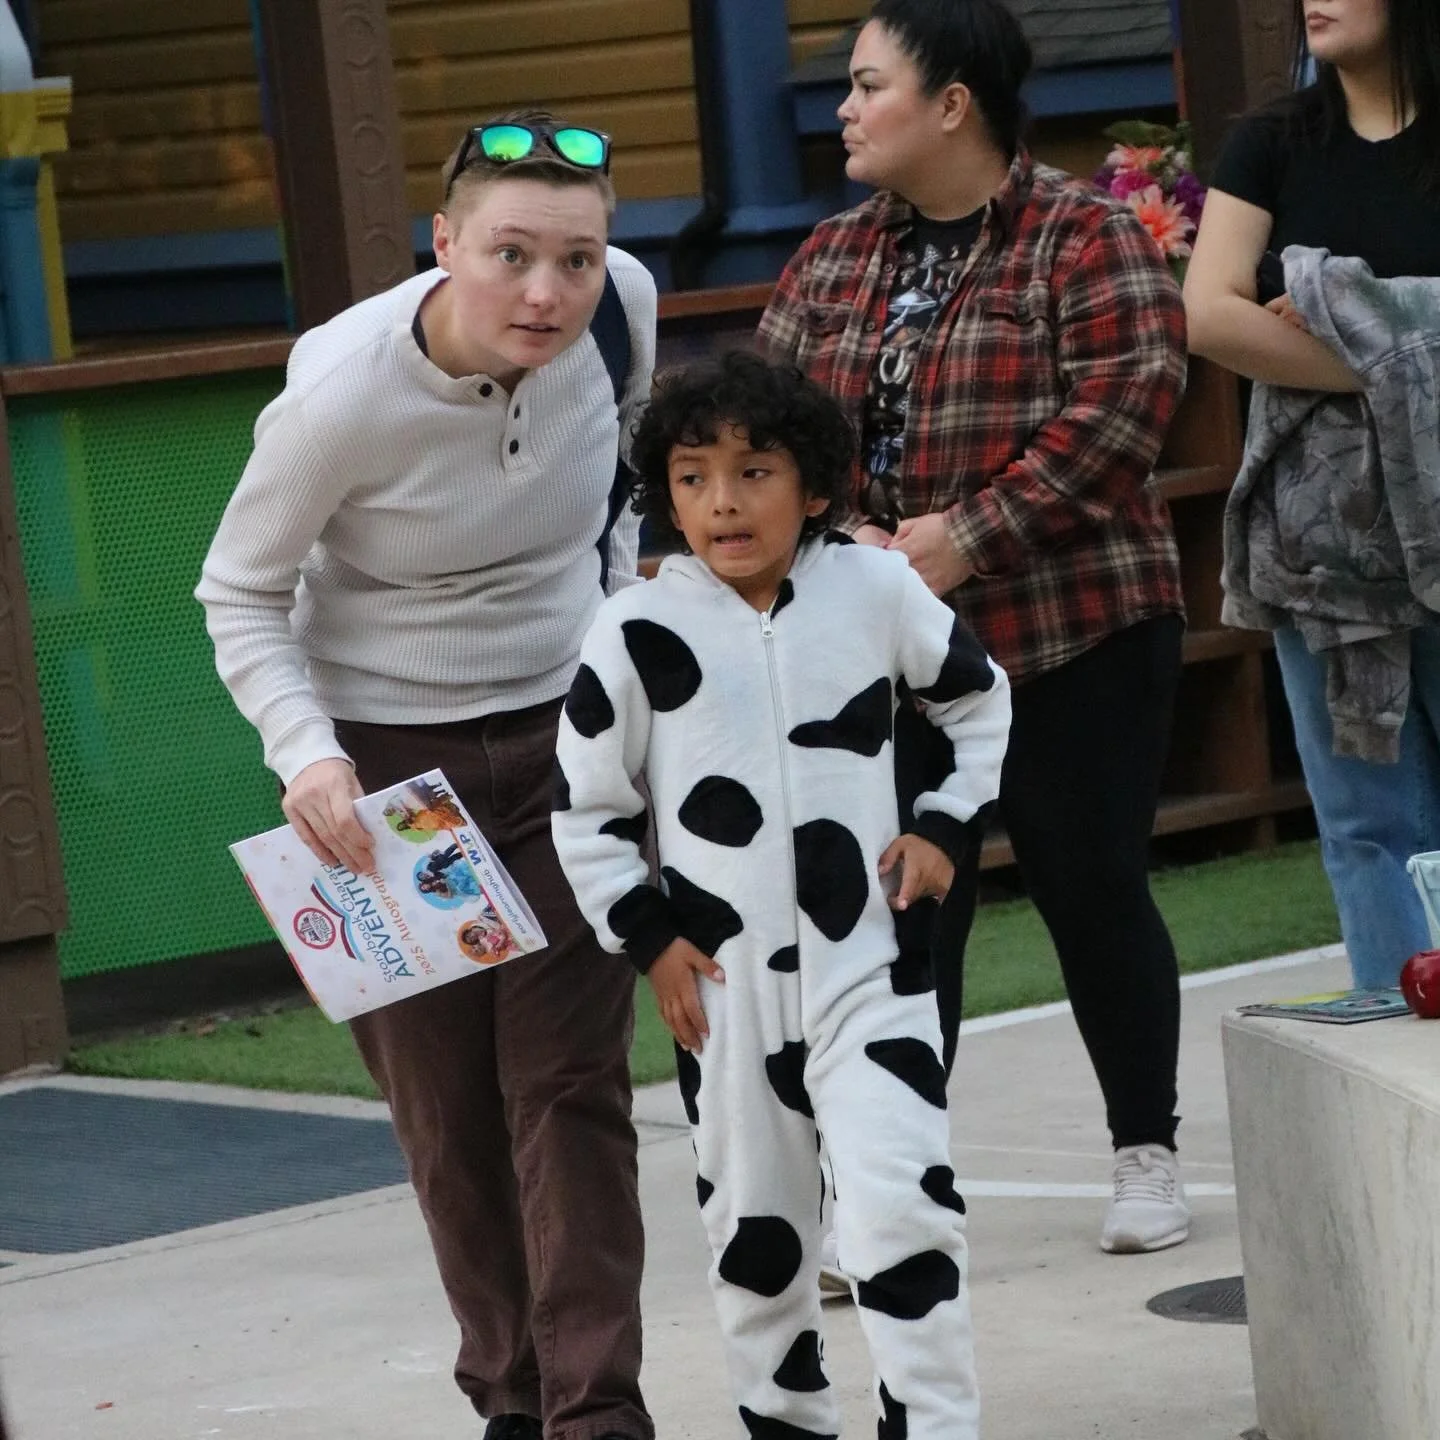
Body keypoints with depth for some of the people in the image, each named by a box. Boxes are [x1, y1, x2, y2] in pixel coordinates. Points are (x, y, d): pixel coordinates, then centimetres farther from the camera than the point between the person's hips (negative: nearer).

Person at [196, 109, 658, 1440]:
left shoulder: (624, 306, -15)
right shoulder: (343, 394, -27)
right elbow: (242, 596, -12)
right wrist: (307, 754, -27)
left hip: (561, 734, 2)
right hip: (386, 755, -2)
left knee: (571, 1080, -5)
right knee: (447, 1103, 5)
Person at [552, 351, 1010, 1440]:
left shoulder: (877, 591, -3)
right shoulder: (636, 632, -6)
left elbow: (980, 699, 15)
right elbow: (586, 812, 3)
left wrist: (945, 825, 6)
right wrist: (647, 935, -3)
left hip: (868, 968, -1)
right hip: (725, 986, 1)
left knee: (906, 1206, -14)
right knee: (756, 1231, 12)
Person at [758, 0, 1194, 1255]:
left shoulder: (1085, 239, -7)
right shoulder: (833, 261, 11)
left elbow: (1124, 402, -17)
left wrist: (975, 535, -21)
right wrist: (843, 539, -11)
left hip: (1076, 636, -4)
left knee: (1093, 892, 3)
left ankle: (1148, 1154, 19)